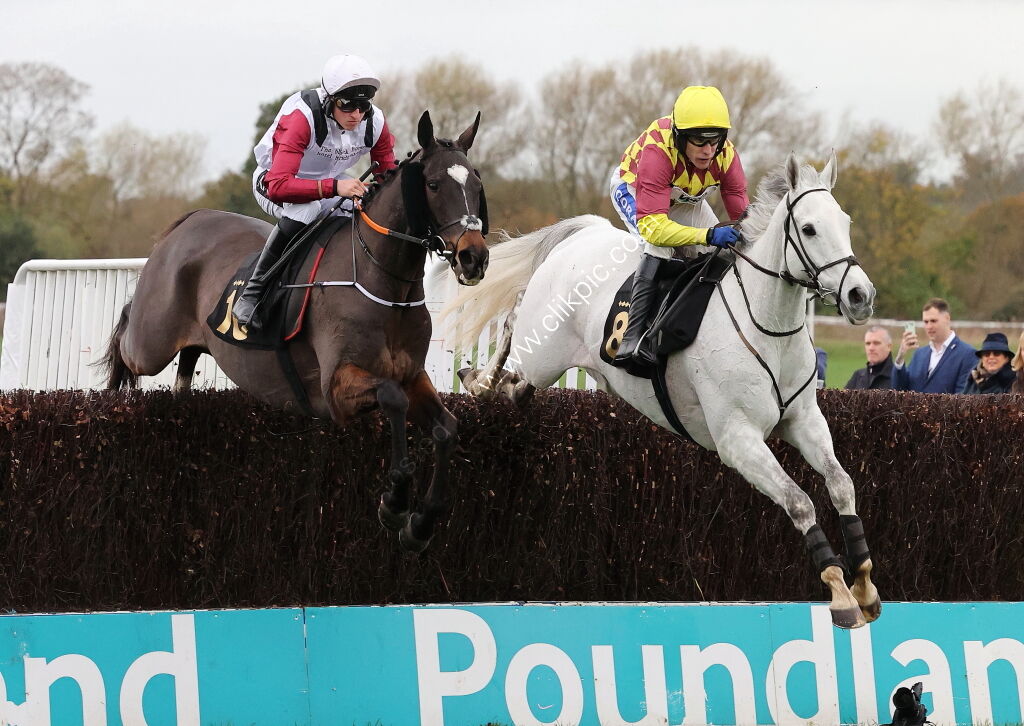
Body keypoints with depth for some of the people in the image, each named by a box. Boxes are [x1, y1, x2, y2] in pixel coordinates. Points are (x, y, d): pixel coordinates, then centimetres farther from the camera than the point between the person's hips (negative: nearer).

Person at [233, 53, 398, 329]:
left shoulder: (375, 121, -18)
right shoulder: (302, 117, -36)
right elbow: (278, 186, -45)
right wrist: (334, 187, -57)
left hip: (331, 181, 6)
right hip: (271, 182, -6)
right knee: (304, 210, -39)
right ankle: (252, 294, -28)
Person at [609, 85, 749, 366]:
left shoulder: (726, 154, -31)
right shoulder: (657, 150, -46)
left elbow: (742, 213, -24)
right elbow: (652, 224, -52)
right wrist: (709, 234, -64)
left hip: (684, 200, 5)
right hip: (633, 189, -5)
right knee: (659, 248, -31)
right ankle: (633, 336, -32)